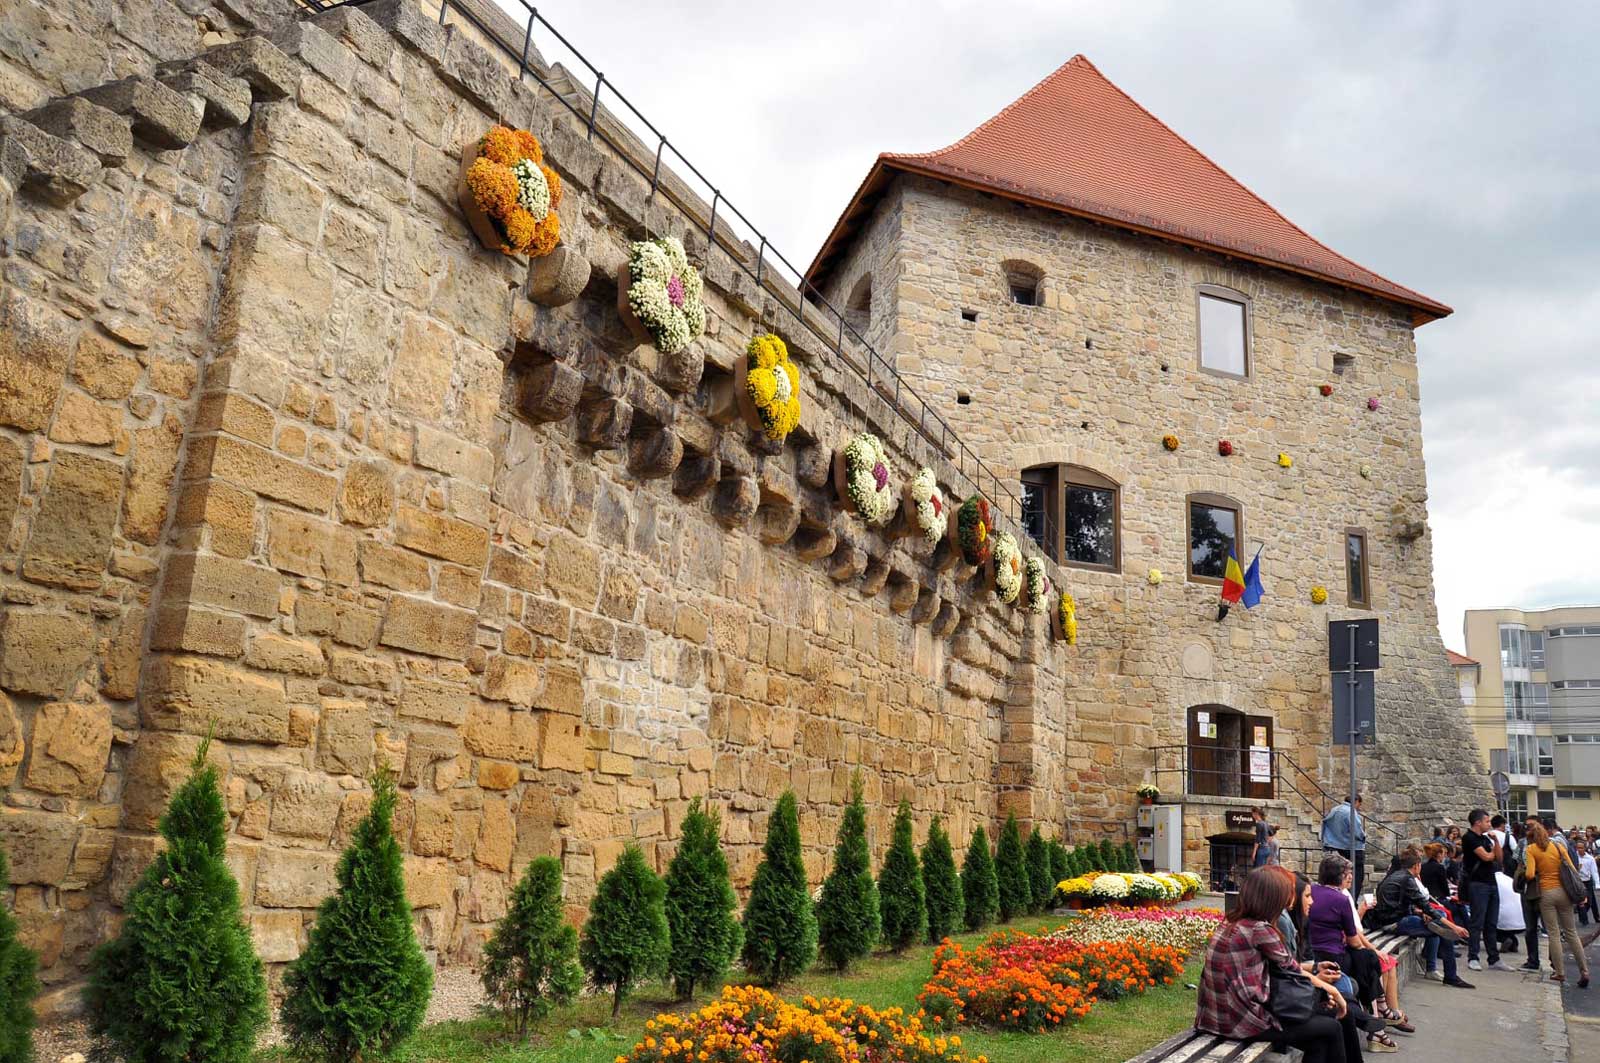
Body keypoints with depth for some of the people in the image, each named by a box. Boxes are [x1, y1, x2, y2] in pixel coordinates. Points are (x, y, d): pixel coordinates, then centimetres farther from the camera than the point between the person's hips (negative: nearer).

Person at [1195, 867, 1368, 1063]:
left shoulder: (1231, 922, 8)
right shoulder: (1259, 929, -18)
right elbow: (1290, 968, -4)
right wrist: (1328, 988, 11)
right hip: (1244, 1020, -8)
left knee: (1318, 1042, 19)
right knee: (1331, 1028, 7)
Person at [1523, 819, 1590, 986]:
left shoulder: (1531, 849, -3)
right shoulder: (1558, 846, 6)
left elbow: (1530, 874, -14)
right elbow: (1573, 870, 3)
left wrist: (1523, 874, 7)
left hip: (1545, 894, -3)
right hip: (1563, 891, 3)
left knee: (1554, 934, 3)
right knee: (1571, 932, 10)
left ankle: (1560, 972, 5)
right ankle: (1584, 971, 7)